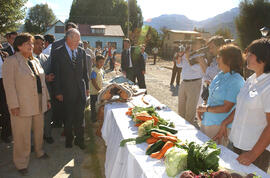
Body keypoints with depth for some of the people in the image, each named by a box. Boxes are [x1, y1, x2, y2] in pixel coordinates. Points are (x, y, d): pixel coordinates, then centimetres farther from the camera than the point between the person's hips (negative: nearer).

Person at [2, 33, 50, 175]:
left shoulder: (35, 61, 11)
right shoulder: (11, 61, -9)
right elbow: (9, 85, -13)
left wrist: (47, 99, 13)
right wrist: (14, 105, -17)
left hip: (39, 104, 6)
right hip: (22, 105, -6)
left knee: (39, 130, 18)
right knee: (22, 135, 4)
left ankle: (39, 151, 39)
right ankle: (21, 163, 21)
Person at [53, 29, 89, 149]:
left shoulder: (82, 52, 6)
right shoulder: (58, 52, -5)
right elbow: (57, 73, -6)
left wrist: (87, 87, 10)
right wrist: (58, 92, -8)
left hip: (81, 90, 3)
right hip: (67, 91, -2)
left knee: (80, 116, 7)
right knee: (68, 117, 10)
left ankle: (79, 139, 22)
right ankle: (69, 139, 29)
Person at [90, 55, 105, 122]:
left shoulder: (101, 70, 9)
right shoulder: (94, 71, -17)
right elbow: (94, 82, -20)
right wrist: (99, 90, -20)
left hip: (100, 92, 8)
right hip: (94, 92, -8)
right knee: (94, 106, 3)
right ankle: (93, 119, 13)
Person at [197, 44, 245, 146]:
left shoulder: (236, 81, -19)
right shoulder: (220, 75, 6)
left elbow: (226, 108, -20)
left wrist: (206, 108, -10)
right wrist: (201, 108, 2)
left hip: (220, 126, -7)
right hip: (206, 121, 8)